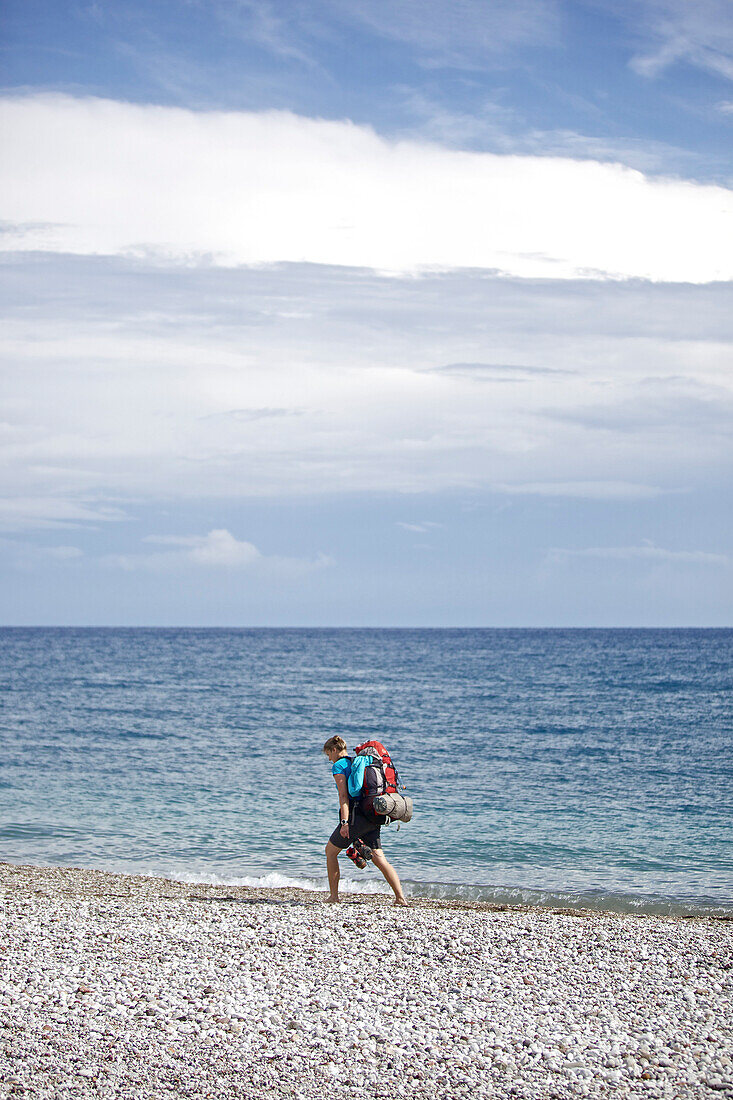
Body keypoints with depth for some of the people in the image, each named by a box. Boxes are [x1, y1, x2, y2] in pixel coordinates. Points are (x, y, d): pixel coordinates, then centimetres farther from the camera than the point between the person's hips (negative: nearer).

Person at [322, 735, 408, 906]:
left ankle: (334, 895, 13)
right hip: (373, 819, 7)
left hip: (356, 815, -7)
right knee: (379, 858, 1)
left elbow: (344, 795, -13)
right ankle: (400, 897, -14)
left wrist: (345, 822, -20)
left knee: (331, 850, 13)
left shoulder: (339, 766, 0)